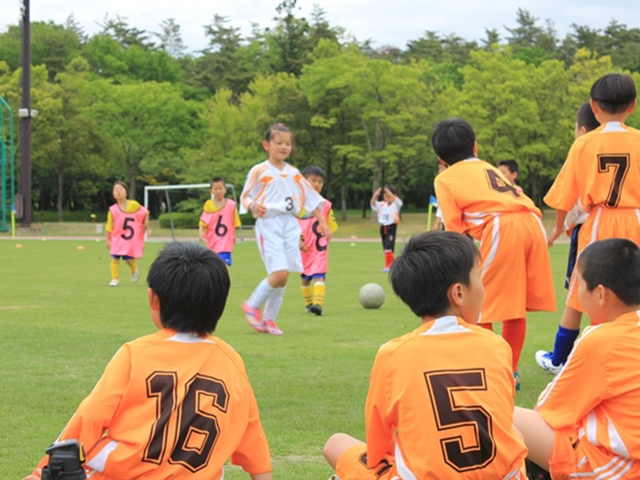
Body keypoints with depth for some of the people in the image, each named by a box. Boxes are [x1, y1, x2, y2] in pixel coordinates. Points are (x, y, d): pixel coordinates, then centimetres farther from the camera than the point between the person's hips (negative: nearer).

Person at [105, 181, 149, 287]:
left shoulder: (134, 205, -7)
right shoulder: (112, 210, -6)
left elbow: (145, 212, 8)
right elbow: (109, 227, -2)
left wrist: (146, 223, -2)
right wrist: (108, 240, -1)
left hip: (132, 239, -1)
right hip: (117, 238, 1)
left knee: (129, 259, -3)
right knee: (114, 258, -7)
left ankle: (134, 269, 32)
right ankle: (115, 279, 6)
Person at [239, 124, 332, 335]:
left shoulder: (293, 173, 12)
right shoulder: (259, 171, -2)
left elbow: (311, 198, 15)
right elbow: (245, 197, 1)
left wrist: (323, 223, 9)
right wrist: (254, 207, -21)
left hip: (290, 225, 5)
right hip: (269, 224, -5)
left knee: (283, 276, 3)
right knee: (279, 272, -18)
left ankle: (269, 319, 15)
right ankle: (252, 306, 3)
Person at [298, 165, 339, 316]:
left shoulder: (325, 205, 2)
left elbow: (330, 227, 8)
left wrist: (325, 241, -2)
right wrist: (298, 240, -13)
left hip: (320, 247, -1)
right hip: (303, 247, 1)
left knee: (318, 276, -17)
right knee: (305, 278, 13)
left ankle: (318, 303, -28)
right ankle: (308, 303, 30)